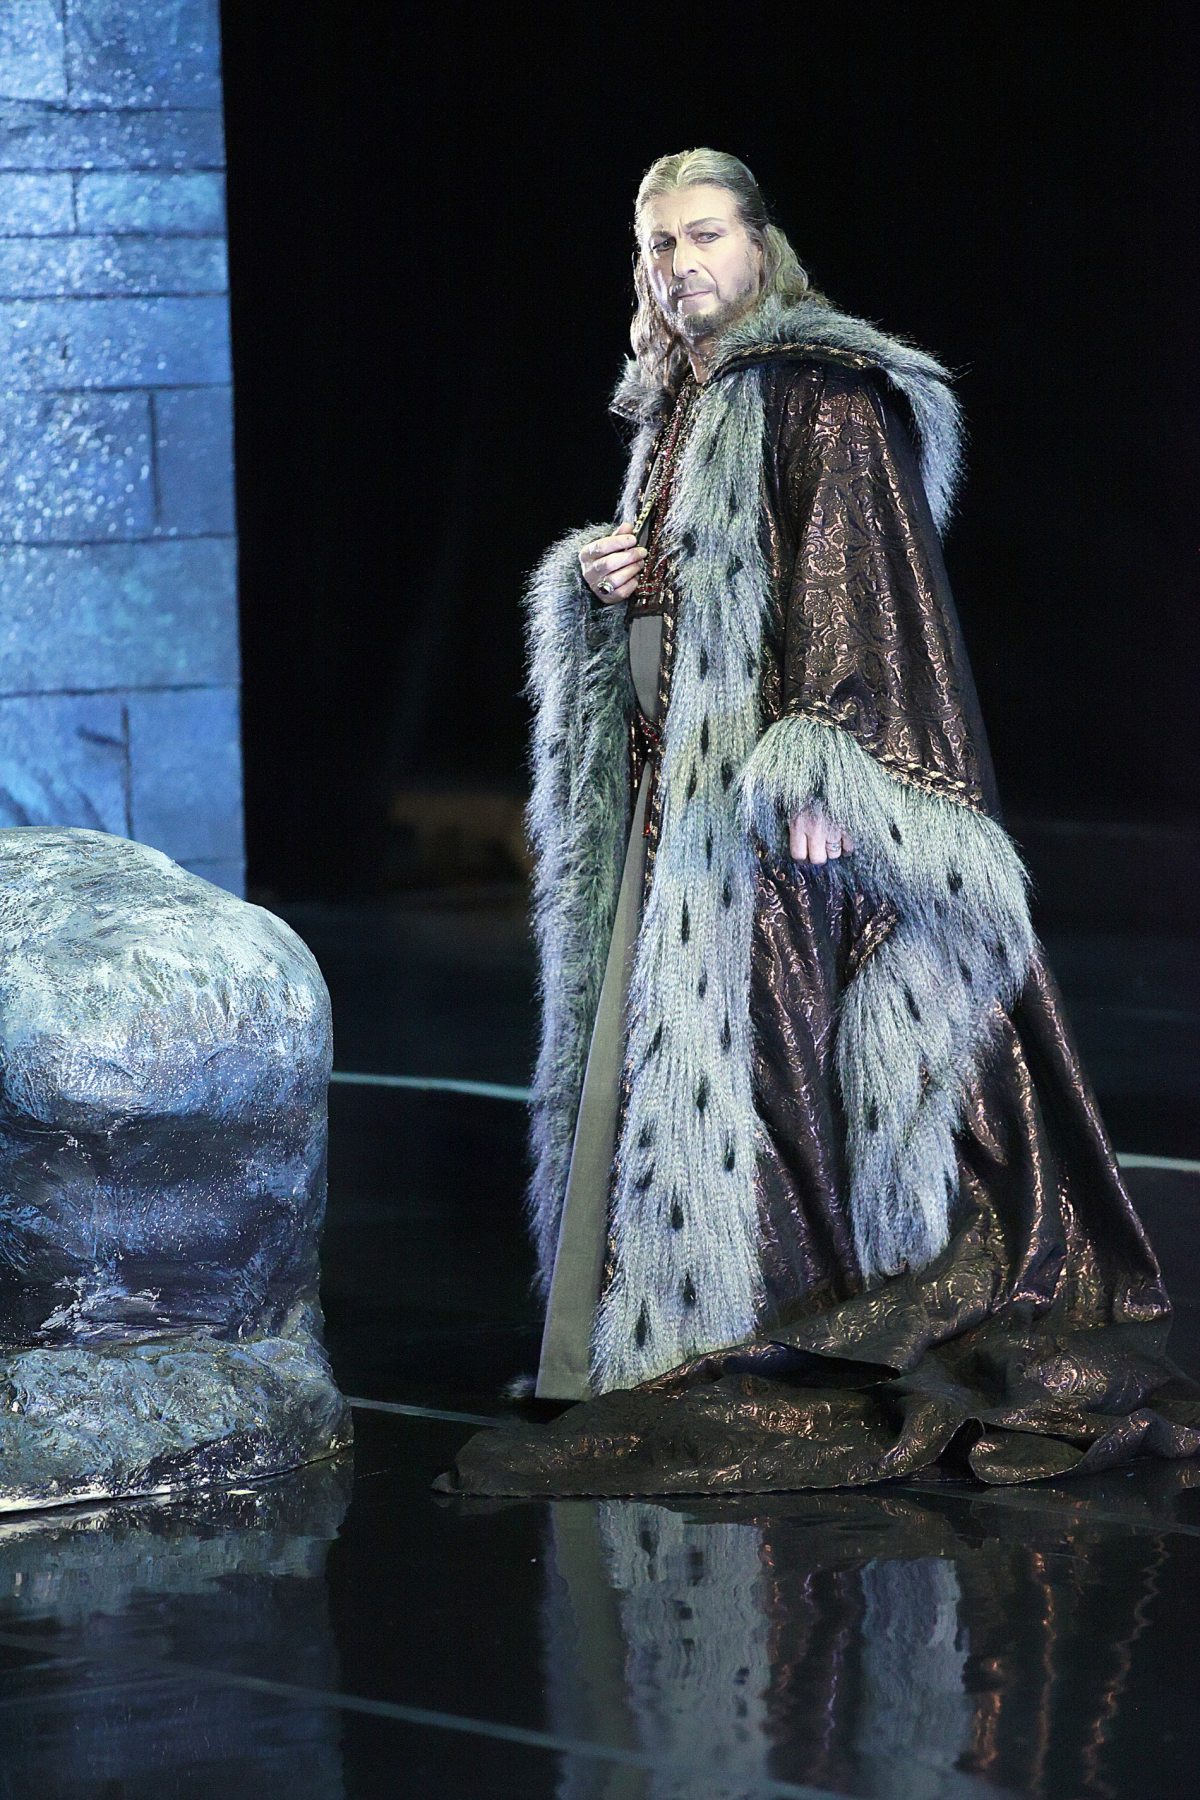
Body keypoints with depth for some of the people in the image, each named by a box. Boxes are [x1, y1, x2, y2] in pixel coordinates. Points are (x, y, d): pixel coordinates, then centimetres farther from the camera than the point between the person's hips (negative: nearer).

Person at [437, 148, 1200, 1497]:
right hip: (681, 793, 9)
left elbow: (857, 575, -17)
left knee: (772, 1052, -10)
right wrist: (604, 581, 2)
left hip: (783, 793, -9)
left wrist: (822, 767, -26)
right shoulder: (673, 411, 18)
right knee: (667, 1059, 7)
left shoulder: (823, 389, -8)